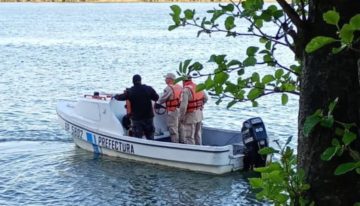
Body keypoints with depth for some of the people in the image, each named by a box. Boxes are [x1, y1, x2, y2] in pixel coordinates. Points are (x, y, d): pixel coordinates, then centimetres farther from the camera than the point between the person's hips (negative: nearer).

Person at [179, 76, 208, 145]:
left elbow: (183, 105, -26)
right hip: (199, 115, 8)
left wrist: (181, 117, -16)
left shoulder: (186, 90, -21)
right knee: (197, 135, 20)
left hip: (190, 116, -8)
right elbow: (205, 98, 17)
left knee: (189, 137, 0)